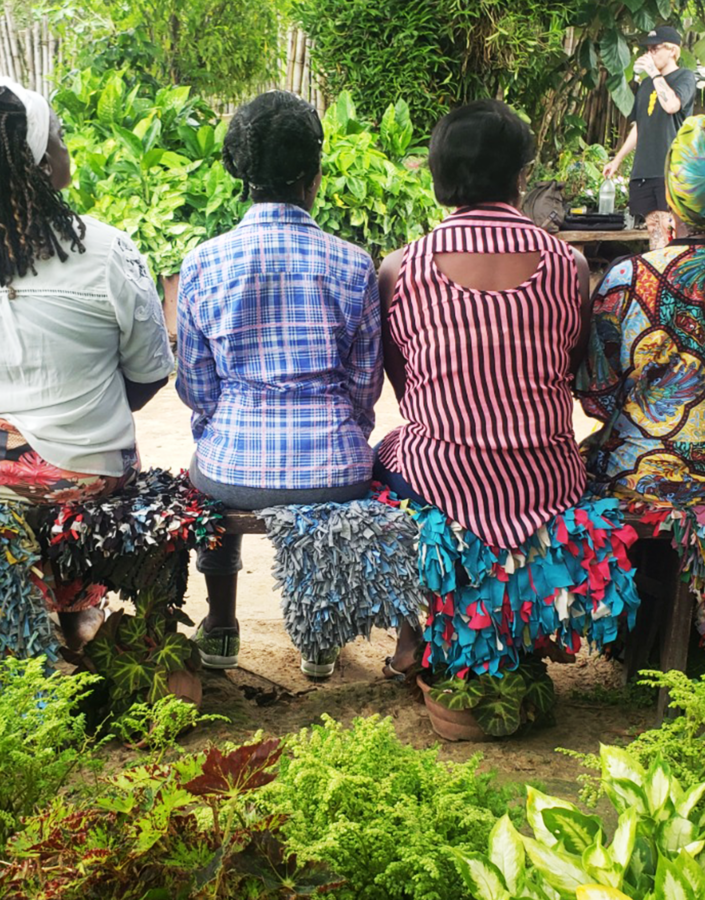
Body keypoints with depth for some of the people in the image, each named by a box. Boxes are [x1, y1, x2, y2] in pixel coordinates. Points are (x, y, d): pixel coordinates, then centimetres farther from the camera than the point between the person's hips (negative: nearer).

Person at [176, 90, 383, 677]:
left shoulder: (202, 265, -5)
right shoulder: (352, 265, -6)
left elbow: (195, 388, 2)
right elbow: (365, 386, 1)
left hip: (233, 473, 1)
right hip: (332, 473, 0)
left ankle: (221, 628, 48)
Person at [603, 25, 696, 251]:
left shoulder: (684, 77, 1)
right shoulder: (647, 83, 21)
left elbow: (672, 104, -20)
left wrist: (654, 73, -10)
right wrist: (617, 160, 23)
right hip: (644, 169, 6)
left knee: (669, 226, -13)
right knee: (653, 226, 3)